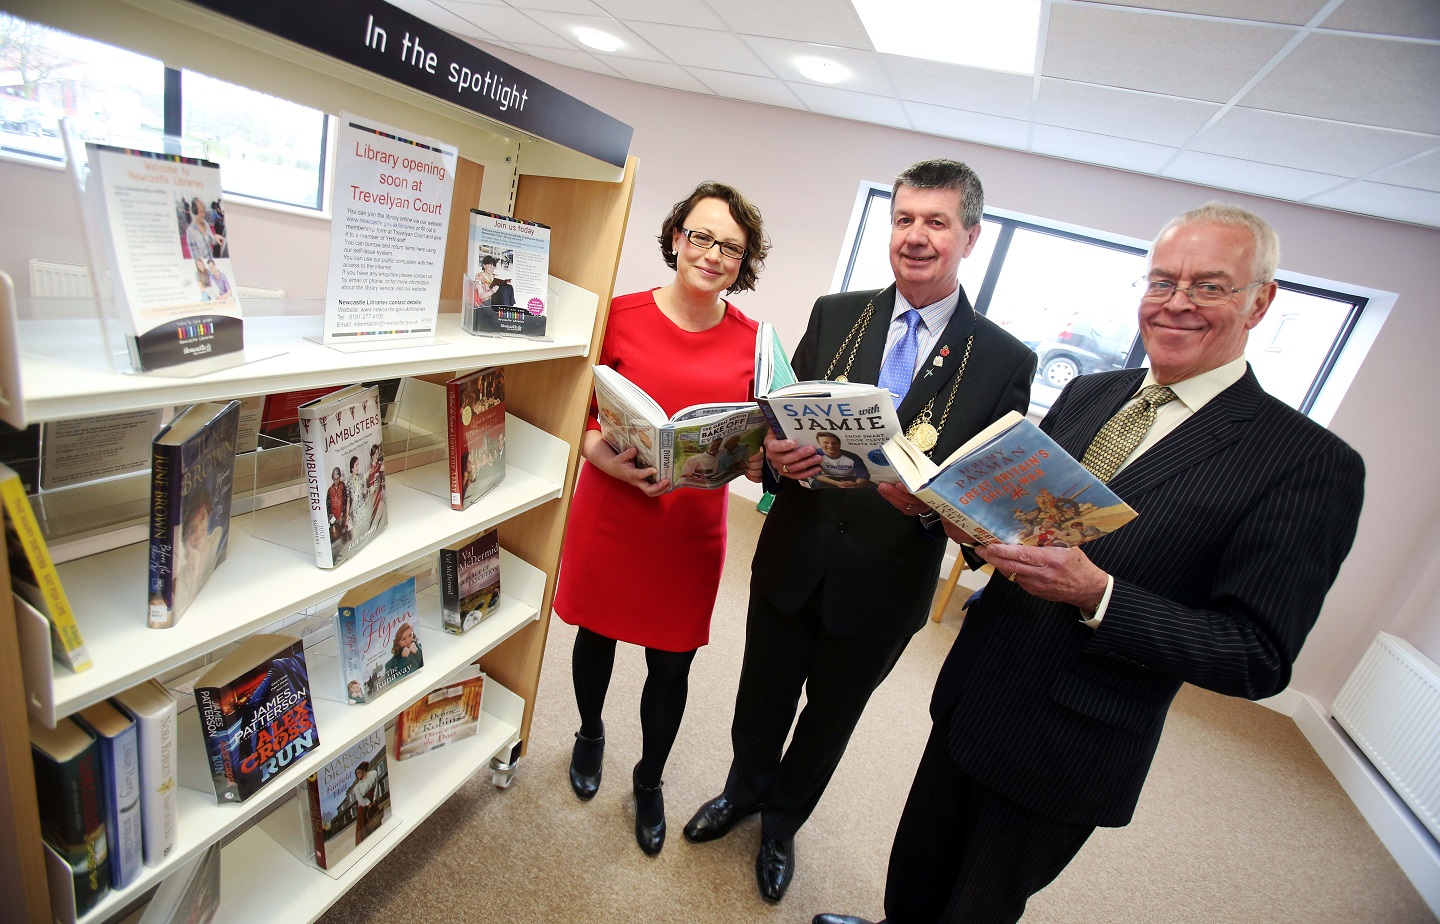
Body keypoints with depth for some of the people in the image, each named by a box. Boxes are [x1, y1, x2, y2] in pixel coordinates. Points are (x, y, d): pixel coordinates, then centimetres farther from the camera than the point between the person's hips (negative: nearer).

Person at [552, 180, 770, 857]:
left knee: (672, 662, 11)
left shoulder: (752, 341, -2)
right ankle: (590, 736, 54)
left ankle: (650, 780, 43)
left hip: (692, 527, 1)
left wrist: (756, 459, -16)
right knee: (598, 635, 20)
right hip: (610, 513, 0)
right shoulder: (623, 315, -7)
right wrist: (605, 456, -20)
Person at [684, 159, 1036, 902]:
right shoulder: (835, 315, -2)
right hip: (793, 557, 2)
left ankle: (781, 824, 52)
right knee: (764, 695, 23)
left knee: (830, 715, 22)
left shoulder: (1005, 361, -9)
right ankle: (743, 790, 56)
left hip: (883, 584, -1)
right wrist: (776, 453, -23)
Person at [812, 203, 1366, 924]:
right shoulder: (1086, 394, 2)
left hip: (1067, 753, -4)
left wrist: (1095, 595, -29)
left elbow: (1259, 659, -16)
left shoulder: (1309, 465, -14)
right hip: (970, 700, 5)